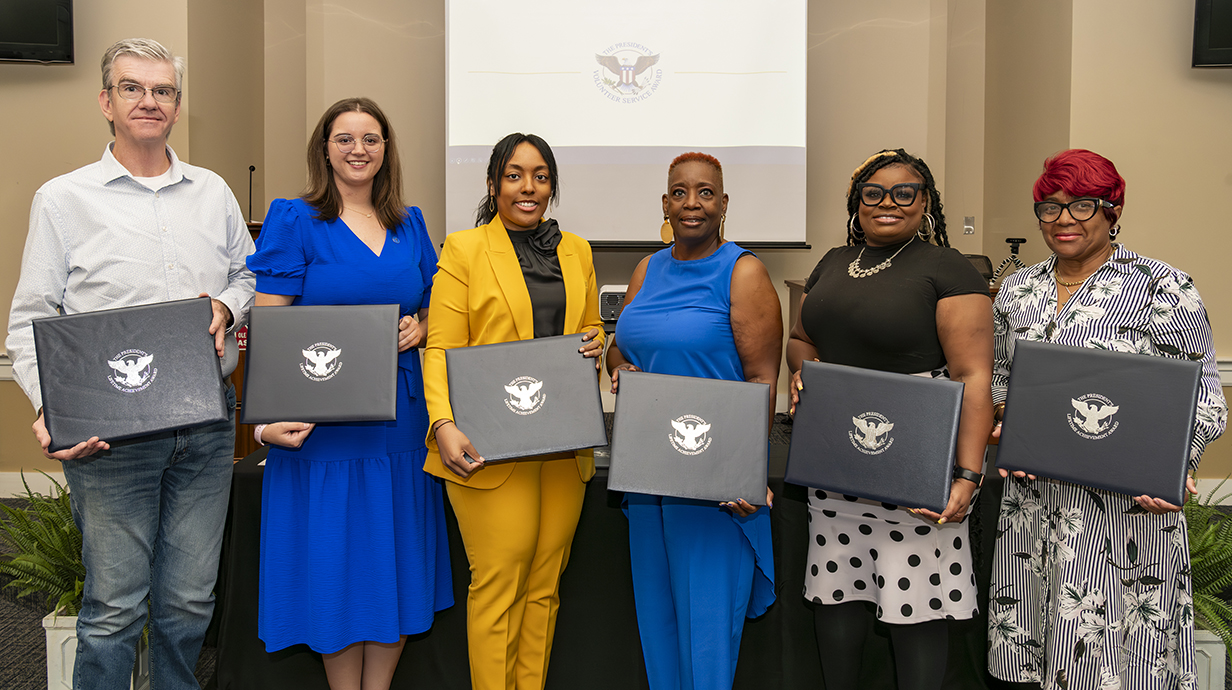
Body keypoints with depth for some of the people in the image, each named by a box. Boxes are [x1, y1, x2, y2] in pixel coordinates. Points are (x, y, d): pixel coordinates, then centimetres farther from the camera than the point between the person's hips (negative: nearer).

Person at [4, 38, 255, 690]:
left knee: (190, 599, 11)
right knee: (114, 606, 3)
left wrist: (227, 305, -2)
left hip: (207, 423, 3)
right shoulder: (62, 199, 1)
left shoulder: (213, 192, 11)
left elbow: (249, 271, 22)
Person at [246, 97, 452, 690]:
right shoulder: (293, 219, -2)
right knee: (334, 562, 4)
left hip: (400, 416, 5)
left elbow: (435, 307, 20)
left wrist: (419, 327, -4)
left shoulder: (409, 223, 12)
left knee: (395, 561, 11)